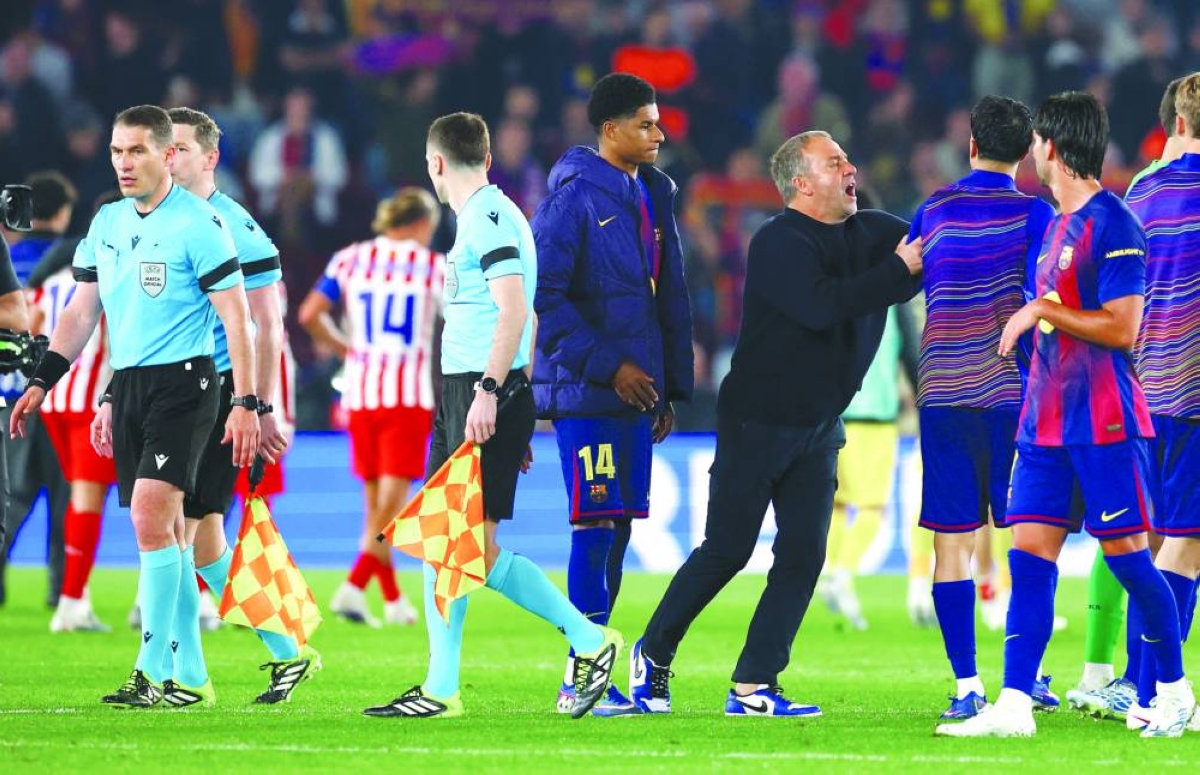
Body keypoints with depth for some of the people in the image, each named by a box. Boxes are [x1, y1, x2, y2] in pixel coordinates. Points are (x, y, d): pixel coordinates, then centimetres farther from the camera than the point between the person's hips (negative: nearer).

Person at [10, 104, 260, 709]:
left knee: (151, 514, -18)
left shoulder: (197, 224, -9)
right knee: (165, 529, 7)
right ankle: (189, 678, 11)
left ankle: (156, 670, -16)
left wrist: (246, 403, -14)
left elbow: (235, 316, -9)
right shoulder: (106, 223, 12)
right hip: (126, 384, 7)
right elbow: (81, 312, 19)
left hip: (182, 381, -7)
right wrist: (41, 383, 13)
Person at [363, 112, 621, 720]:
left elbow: (514, 310, -20)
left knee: (478, 545, -10)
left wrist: (489, 391, -25)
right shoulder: (477, 218, 19)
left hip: (485, 395, -10)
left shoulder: (490, 218, -11)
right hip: (457, 394, 10)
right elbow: (517, 316, 23)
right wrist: (515, 418, 24)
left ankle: (589, 640, -2)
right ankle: (441, 689, 9)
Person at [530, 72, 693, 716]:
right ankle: (582, 680, -6)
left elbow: (669, 297, 21)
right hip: (585, 392, -8)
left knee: (617, 528, 8)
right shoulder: (573, 199, -9)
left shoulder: (652, 197, 15)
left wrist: (671, 387, 16)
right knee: (595, 527, -9)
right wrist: (608, 365, -16)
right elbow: (545, 296, -14)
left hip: (634, 394, 8)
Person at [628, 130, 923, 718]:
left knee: (803, 557, -3)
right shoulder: (779, 243, -17)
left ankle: (752, 688, 0)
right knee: (725, 553, -1)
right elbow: (823, 306, -32)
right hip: (756, 422, -6)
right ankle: (653, 654, 19)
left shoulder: (869, 233, 5)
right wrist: (898, 269, -27)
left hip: (819, 429, 6)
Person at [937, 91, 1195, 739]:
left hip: (1104, 421, -8)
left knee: (1125, 553, -2)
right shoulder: (1057, 225, 16)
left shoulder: (1112, 224, -13)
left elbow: (1122, 328, -17)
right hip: (1047, 419, 8)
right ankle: (1013, 705, -4)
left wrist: (1041, 311, -15)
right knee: (1029, 555, 0)